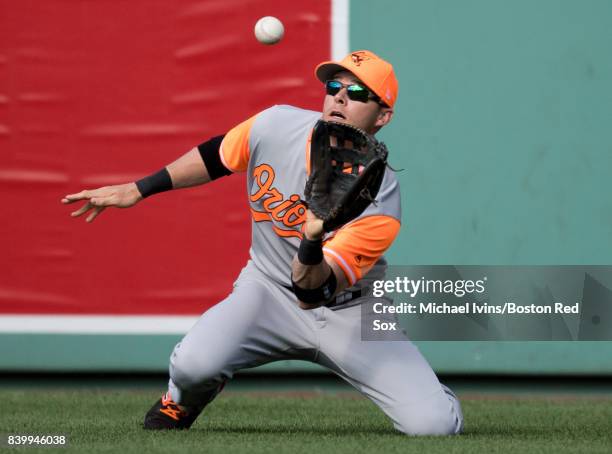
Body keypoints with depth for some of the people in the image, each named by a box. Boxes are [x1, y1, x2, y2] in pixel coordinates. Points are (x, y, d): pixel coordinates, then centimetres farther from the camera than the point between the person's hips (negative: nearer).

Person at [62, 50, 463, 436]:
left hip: (348, 312, -2)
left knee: (435, 425, -20)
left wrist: (312, 244, -53)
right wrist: (139, 189, 8)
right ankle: (179, 404, 8)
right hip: (270, 289, 2)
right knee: (194, 362, -30)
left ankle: (430, 395, 19)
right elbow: (215, 157, 7)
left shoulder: (381, 201, -27)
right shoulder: (276, 126, -15)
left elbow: (312, 294, -32)